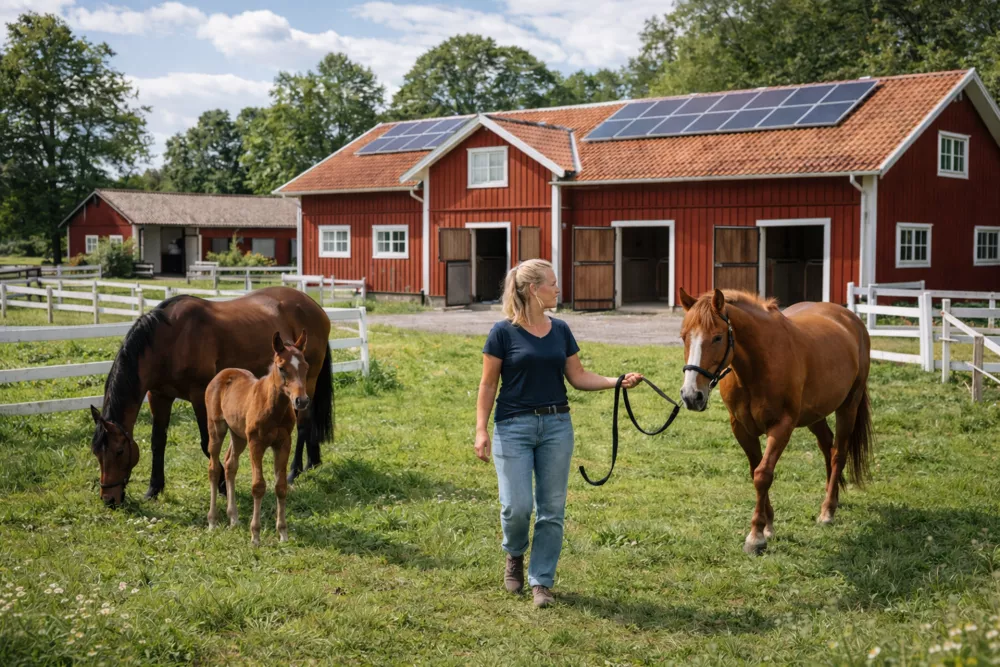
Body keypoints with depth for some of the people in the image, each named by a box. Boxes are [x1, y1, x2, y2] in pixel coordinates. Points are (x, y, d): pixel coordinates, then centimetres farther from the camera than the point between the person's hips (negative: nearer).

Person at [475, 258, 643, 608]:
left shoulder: (560, 330, 7)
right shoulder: (503, 332, -6)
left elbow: (578, 377, 10)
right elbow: (488, 386, -4)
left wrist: (617, 381, -4)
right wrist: (481, 430, -10)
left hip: (557, 425, 4)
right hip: (514, 426, -4)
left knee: (552, 508, 4)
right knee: (517, 506, -8)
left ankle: (541, 581, 15)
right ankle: (515, 554, 25)